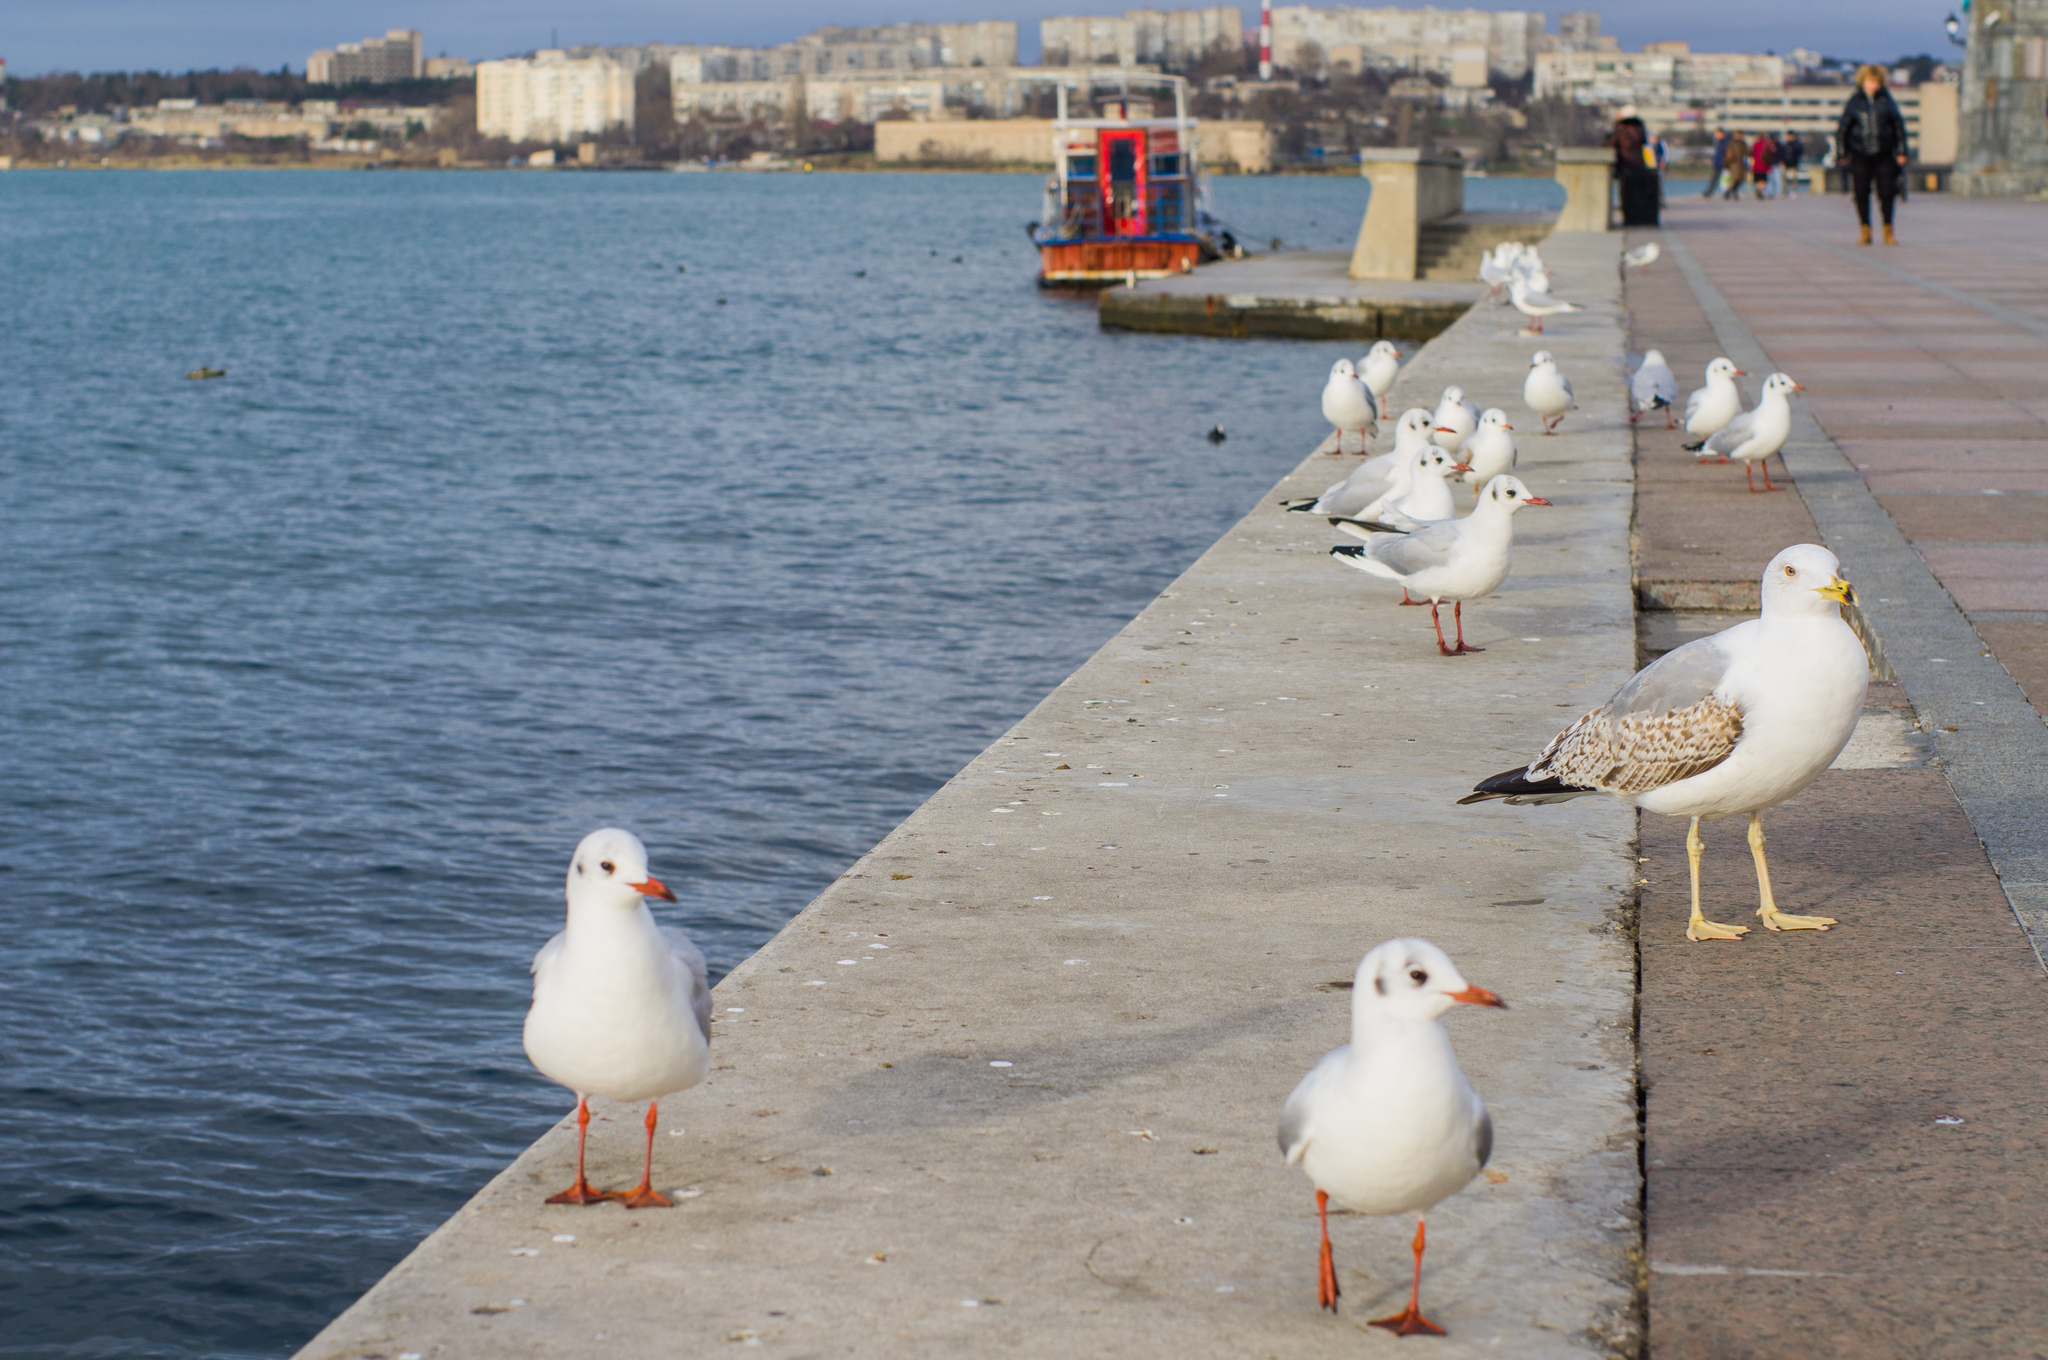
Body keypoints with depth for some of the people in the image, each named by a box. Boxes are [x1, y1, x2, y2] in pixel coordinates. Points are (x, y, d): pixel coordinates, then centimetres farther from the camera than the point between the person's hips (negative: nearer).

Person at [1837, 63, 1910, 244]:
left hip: (1884, 154, 0)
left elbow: (1899, 126, 11)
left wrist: (1901, 152, 7)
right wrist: (1842, 154, 3)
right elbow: (1842, 129, 7)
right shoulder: (1854, 102, 2)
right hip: (1860, 156, 0)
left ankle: (1888, 231, 9)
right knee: (1861, 194, 1)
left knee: (1886, 192, -1)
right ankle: (1865, 231, 11)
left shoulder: (1887, 101, 4)